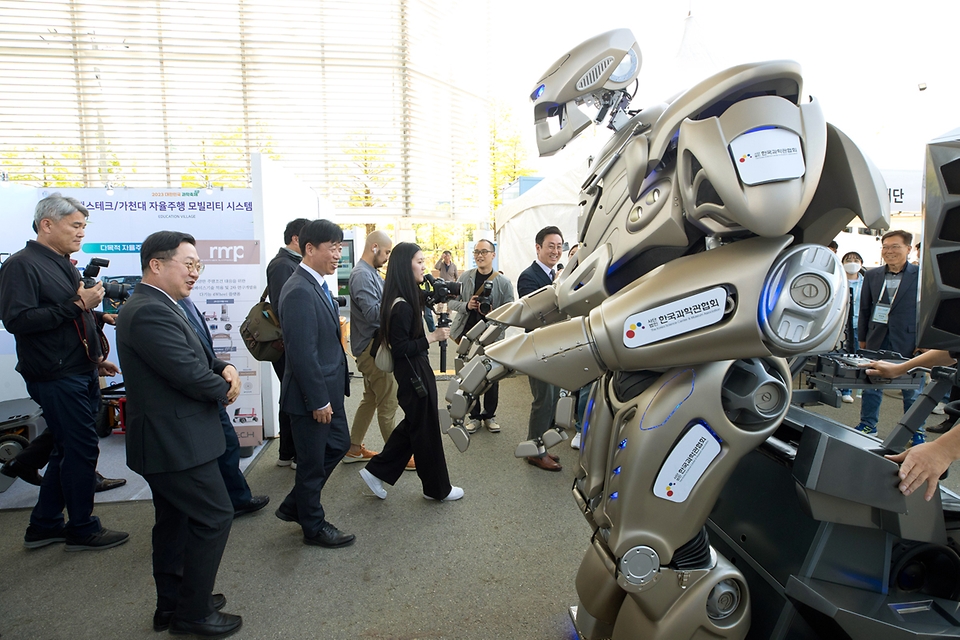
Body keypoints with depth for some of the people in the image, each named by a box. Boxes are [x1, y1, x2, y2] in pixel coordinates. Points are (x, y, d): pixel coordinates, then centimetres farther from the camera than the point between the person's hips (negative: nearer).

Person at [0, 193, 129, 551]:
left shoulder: (64, 265, 15)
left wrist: (96, 357, 21)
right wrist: (76, 305, -23)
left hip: (82, 374, 9)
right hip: (56, 377, -9)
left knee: (69, 449, 16)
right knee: (82, 449, -1)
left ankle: (44, 526, 30)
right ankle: (83, 529, 15)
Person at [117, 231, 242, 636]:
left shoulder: (155, 306, 12)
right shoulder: (150, 312, -23)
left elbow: (193, 356, 15)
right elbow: (189, 374, -26)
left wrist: (223, 367, -6)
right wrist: (225, 388, -7)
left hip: (165, 437, 11)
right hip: (174, 440, -11)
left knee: (175, 520, 20)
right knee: (214, 516, -1)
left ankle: (171, 605, 35)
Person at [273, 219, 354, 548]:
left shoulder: (317, 285, 8)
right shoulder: (300, 291, -24)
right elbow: (303, 353, -26)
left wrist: (331, 392, 15)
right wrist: (318, 400, -20)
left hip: (328, 389, 10)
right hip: (311, 396, -10)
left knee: (339, 444, 22)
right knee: (313, 462, 8)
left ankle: (294, 506, 38)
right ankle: (314, 527, 30)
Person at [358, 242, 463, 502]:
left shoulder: (406, 299, 6)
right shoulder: (402, 306, -23)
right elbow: (400, 348, -23)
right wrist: (432, 337, -23)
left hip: (415, 371, 10)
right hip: (413, 373, -10)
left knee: (413, 425, 20)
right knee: (426, 430, 5)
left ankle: (377, 471, 28)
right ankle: (437, 488, 22)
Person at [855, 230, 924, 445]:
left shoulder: (921, 274, -3)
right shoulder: (872, 275, 6)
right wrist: (862, 339, 10)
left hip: (908, 342, -3)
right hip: (877, 339, 3)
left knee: (912, 390, 7)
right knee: (871, 385, 10)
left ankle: (916, 431, 21)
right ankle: (868, 424, 23)